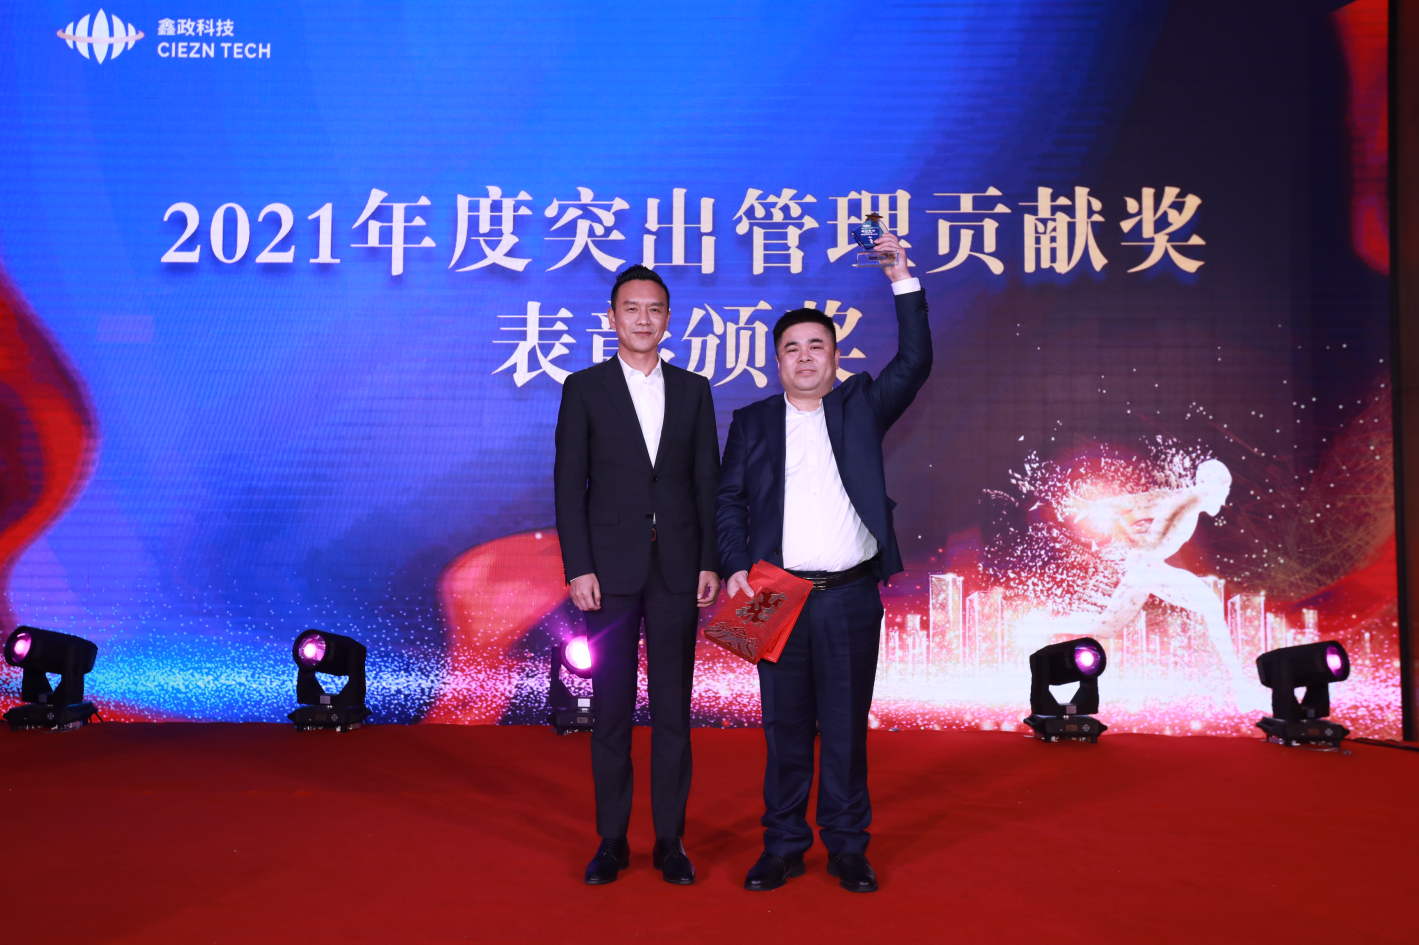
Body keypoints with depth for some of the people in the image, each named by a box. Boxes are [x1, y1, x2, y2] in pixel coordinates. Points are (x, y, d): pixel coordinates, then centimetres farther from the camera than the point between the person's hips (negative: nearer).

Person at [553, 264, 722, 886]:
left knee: (673, 707, 7)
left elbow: (708, 481, 8)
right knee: (611, 707, 5)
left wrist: (711, 564, 0)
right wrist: (578, 568, -8)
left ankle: (670, 840, 18)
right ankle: (611, 841, 17)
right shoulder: (584, 389, 4)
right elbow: (569, 484, -1)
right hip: (610, 569, -1)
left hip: (678, 570, 2)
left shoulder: (693, 390, 10)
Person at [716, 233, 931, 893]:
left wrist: (903, 282, -7)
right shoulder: (752, 422, 11)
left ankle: (848, 847, 20)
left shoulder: (861, 406, 10)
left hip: (851, 596, 0)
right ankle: (783, 846, 20)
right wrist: (736, 566, -7)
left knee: (846, 726, 7)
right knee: (785, 727, 8)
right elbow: (728, 500, 7)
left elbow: (914, 364, -2)